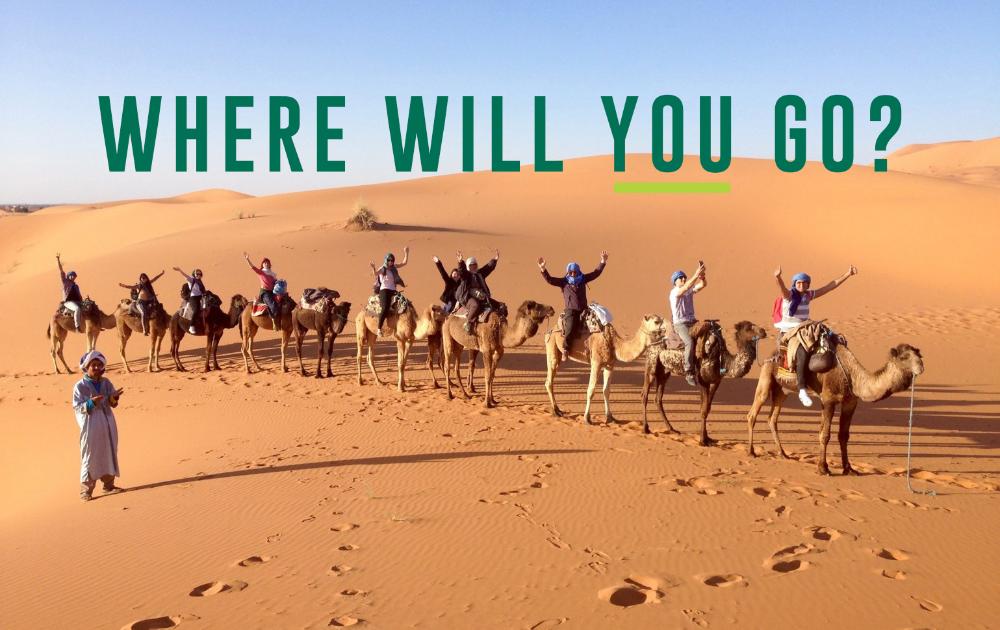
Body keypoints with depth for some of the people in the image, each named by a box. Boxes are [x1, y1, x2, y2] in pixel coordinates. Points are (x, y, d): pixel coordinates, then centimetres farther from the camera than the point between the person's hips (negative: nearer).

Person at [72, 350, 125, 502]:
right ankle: (86, 489, 5)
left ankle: (109, 485, 25)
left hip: (107, 424, 5)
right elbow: (76, 406, -11)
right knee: (90, 458, -2)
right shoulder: (80, 386, -8)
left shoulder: (106, 383, 6)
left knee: (109, 454, 13)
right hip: (90, 426, -5)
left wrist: (114, 398, -14)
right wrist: (91, 403, -27)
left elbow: (112, 403, 8)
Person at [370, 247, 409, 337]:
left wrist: (406, 253, 13)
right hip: (384, 290, -7)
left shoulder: (394, 267, 14)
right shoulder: (382, 269, -3)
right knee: (385, 308, -26)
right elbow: (376, 273, -22)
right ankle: (379, 329, -24)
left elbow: (404, 263, 21)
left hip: (393, 291, 7)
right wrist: (373, 268, -41)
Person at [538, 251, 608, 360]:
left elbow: (596, 273, 13)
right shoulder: (563, 282, 1)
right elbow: (550, 280, -7)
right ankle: (565, 349, -12)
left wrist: (602, 262, 6)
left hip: (583, 309, 4)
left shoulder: (583, 279, 9)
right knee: (569, 329, -25)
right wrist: (543, 269, -20)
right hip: (570, 310, -4)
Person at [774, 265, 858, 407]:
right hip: (788, 334, -7)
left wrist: (848, 274, 7)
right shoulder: (789, 295, -11)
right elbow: (782, 287, -35)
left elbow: (831, 286, 11)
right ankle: (802, 390, -38)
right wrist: (778, 277, -58)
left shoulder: (809, 295, 7)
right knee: (802, 353, -36)